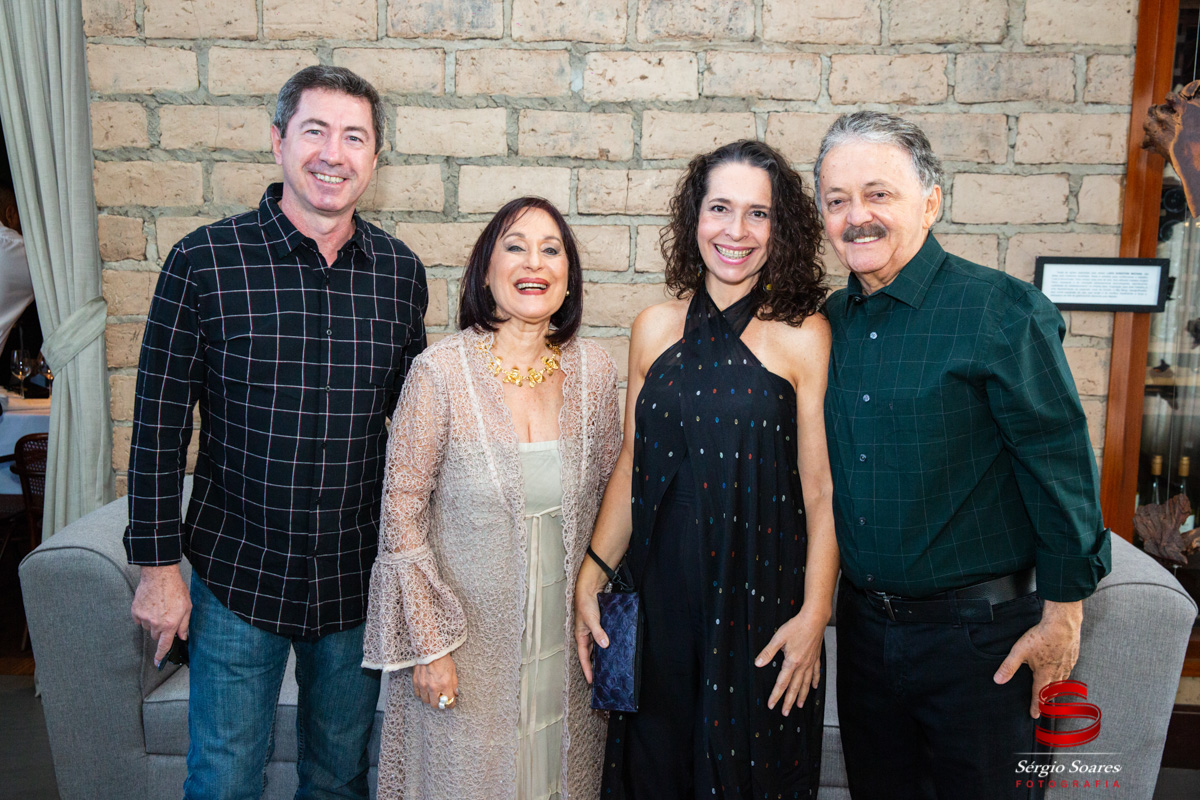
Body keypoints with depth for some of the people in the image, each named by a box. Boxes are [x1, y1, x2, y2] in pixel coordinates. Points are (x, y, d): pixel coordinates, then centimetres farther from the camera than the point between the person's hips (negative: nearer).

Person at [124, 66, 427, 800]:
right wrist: (157, 562, -5)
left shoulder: (400, 271, -1)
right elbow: (160, 422, -6)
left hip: (360, 575, 3)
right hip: (238, 574, -2)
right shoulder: (204, 260, -10)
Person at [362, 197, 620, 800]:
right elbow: (402, 512, -10)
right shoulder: (441, 372, -15)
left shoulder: (593, 371, -3)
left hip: (566, 637, 4)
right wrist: (428, 645, -10)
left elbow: (607, 496, 7)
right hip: (467, 636, -3)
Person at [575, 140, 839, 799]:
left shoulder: (803, 335, -7)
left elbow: (821, 488, -7)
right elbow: (631, 465, 6)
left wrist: (815, 614, -11)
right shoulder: (655, 329, 2)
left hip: (760, 596, -3)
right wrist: (590, 578, 3)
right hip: (660, 591, 3)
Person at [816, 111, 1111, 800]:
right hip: (864, 620, 5)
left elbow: (1062, 468, -13)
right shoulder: (830, 323, 3)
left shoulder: (1003, 312, -15)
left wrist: (1062, 616, -11)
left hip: (979, 635, -5)